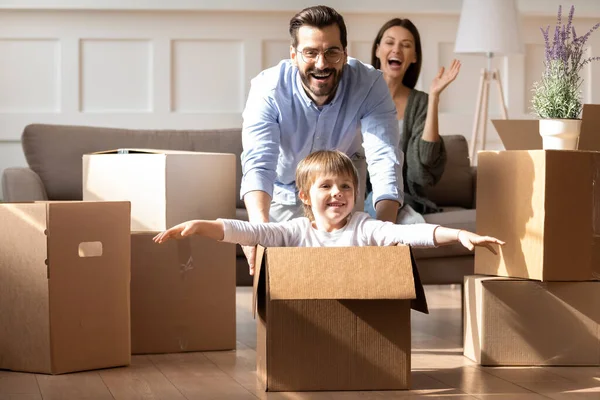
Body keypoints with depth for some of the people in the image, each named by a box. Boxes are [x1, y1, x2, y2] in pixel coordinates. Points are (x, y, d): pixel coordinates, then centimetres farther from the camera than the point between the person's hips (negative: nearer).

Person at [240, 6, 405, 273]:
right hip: (283, 191, 0)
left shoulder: (369, 84, -29)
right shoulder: (268, 88, -30)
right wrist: (259, 225, -64)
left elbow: (384, 160, -39)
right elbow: (258, 162, -43)